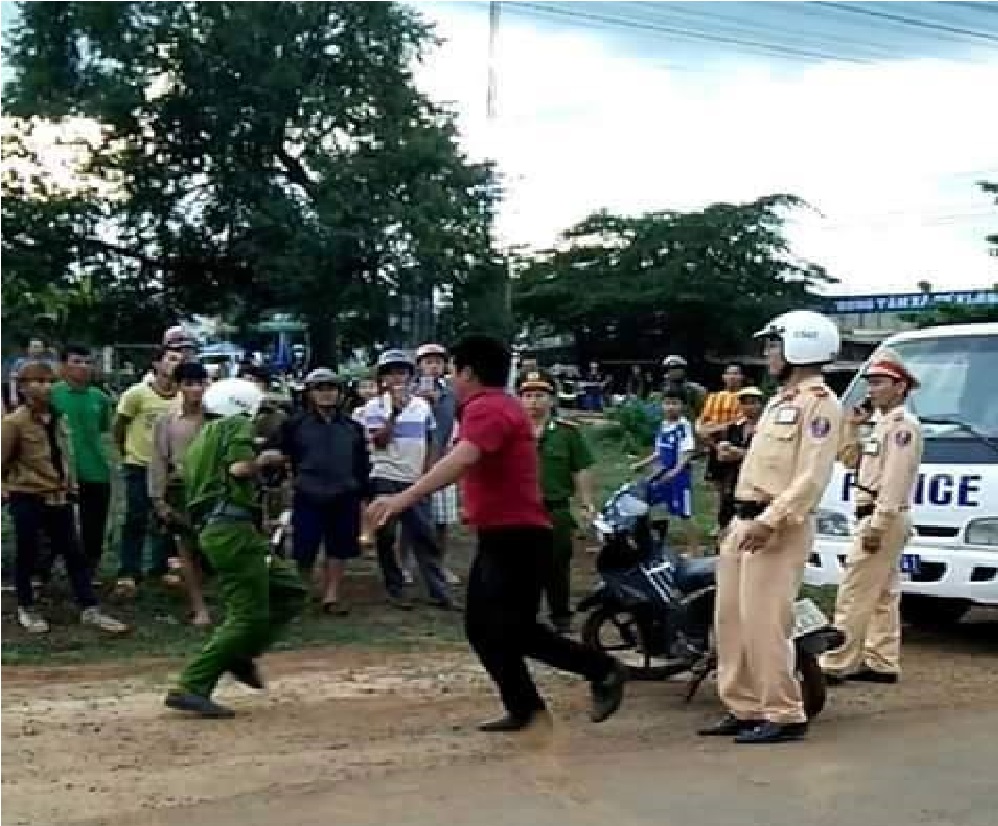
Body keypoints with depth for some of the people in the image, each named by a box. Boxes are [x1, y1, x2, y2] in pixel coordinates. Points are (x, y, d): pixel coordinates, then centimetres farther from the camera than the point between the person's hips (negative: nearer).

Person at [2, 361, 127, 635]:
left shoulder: (58, 418, 9)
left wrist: (71, 485, 13)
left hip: (59, 498, 6)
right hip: (27, 499, -6)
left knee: (74, 553, 6)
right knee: (26, 555, 7)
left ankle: (89, 610, 10)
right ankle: (26, 609, 23)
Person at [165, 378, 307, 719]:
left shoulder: (198, 442, 25)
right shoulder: (236, 425, 0)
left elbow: (193, 491, 21)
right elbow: (239, 467, -18)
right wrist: (263, 460, 1)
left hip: (211, 528, 9)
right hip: (231, 528, -9)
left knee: (290, 591, 15)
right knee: (248, 615, -7)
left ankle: (240, 654, 12)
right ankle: (190, 688, -10)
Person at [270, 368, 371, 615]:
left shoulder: (352, 427, 7)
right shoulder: (295, 424, -3)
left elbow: (362, 464, 11)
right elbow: (276, 454, 0)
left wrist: (364, 494, 8)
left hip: (344, 498, 3)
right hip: (308, 498, -2)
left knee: (339, 549, 7)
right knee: (305, 551, 3)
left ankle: (332, 595, 18)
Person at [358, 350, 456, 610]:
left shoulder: (423, 406, 7)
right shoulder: (374, 407, -1)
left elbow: (431, 444, 12)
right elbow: (379, 442, -12)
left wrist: (427, 475, 2)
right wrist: (395, 411, -17)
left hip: (416, 481, 2)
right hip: (385, 480, -2)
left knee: (426, 537, -1)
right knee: (387, 538, 3)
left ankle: (439, 591, -1)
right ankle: (395, 589, 13)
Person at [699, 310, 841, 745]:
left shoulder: (819, 401, -10)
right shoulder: (781, 399, 21)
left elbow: (812, 476, -19)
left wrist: (770, 521, -24)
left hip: (776, 527, -10)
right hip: (745, 522, 10)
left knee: (763, 623, -11)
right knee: (731, 619, 10)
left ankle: (784, 716, -3)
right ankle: (744, 709, 18)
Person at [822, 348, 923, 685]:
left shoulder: (902, 424, -14)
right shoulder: (884, 424, 18)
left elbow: (896, 481, -22)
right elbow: (849, 459, 24)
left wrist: (877, 524, -26)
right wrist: (852, 426, 12)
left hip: (882, 520, -10)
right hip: (882, 520, 10)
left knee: (854, 596, -9)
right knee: (882, 597, 12)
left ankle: (836, 664, -8)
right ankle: (882, 663, 16)